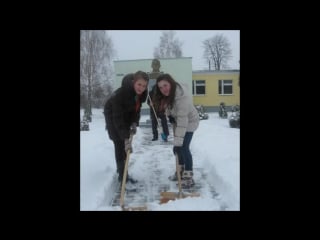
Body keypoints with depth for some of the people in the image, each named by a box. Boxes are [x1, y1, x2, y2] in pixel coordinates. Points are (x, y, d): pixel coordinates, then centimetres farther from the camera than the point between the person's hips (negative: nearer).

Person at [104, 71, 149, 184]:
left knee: (124, 143, 15)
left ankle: (121, 168, 34)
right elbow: (117, 117, -41)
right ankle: (122, 174, -2)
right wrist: (126, 138, -45)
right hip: (112, 116, -6)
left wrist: (134, 123, -19)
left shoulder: (141, 93, -20)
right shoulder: (121, 93, -40)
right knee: (120, 144, -10)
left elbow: (137, 107, -4)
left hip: (126, 115, 6)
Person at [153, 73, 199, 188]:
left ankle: (188, 177, -2)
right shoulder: (168, 94, -12)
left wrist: (178, 141, -42)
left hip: (189, 122, -8)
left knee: (183, 147, -12)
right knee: (178, 147, 12)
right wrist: (170, 116, -7)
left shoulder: (182, 97, -37)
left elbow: (183, 120, -40)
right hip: (177, 121, 8)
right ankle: (181, 171, 28)